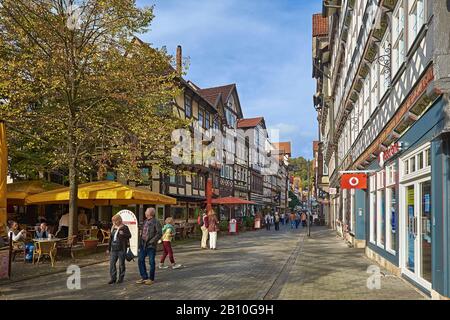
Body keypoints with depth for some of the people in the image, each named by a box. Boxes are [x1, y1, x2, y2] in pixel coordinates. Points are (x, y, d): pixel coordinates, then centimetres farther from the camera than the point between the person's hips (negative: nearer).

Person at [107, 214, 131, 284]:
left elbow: (129, 235, -7)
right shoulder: (113, 228, 13)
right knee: (112, 263, 0)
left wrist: (123, 234, -26)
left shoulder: (124, 227, -3)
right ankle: (113, 278, 7)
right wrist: (109, 248, 16)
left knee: (121, 264, 2)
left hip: (122, 249, -5)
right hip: (114, 249, 5)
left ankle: (121, 278, 13)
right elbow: (110, 238, 18)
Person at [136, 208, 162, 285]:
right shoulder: (145, 221, 14)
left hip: (151, 245, -8)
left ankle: (151, 279, 13)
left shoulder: (155, 222, -10)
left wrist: (152, 241, -18)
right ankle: (144, 277, 18)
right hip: (143, 244, 8)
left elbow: (159, 233, -15)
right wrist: (141, 242, 13)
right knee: (140, 260, 8)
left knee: (151, 262, 2)